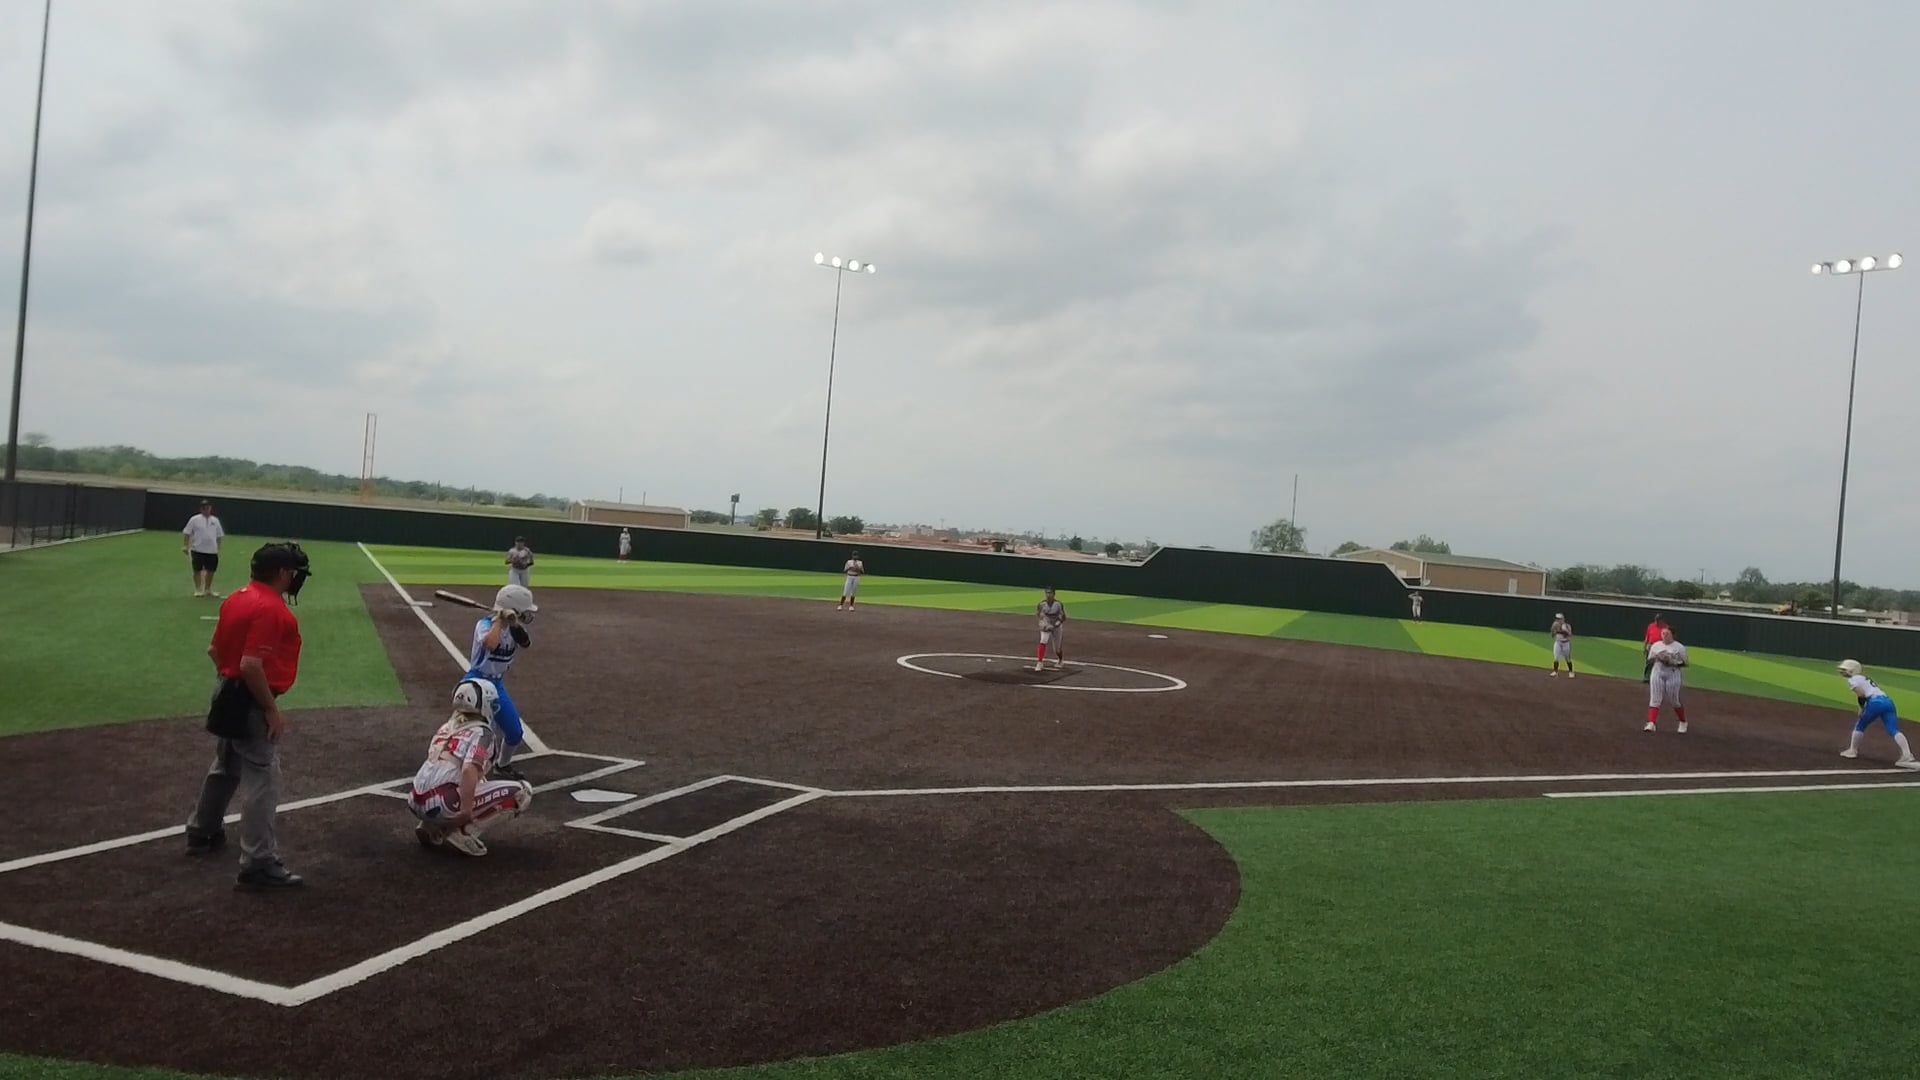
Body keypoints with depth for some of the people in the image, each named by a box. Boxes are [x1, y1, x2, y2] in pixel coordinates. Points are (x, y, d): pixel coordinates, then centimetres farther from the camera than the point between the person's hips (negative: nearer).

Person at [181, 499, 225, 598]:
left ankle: (208, 589, 23)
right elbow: (186, 533, -2)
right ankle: (198, 590, 12)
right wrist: (185, 546, -8)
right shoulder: (194, 519, -3)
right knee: (197, 570, 2)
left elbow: (219, 535, 15)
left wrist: (218, 548, 14)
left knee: (210, 570, 8)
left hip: (212, 551, 3)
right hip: (198, 550, -3)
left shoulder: (215, 520, 8)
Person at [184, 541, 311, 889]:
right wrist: (271, 709, -21)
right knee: (262, 781, -8)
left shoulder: (236, 599, 9)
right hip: (251, 704, -10)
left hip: (228, 694, 10)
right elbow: (252, 665, -28)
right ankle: (259, 864, -8)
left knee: (226, 769, 27)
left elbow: (214, 649, 17)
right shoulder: (270, 608, -21)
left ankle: (202, 832, 45)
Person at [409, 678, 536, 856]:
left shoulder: (447, 728, 21)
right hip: (444, 806, -8)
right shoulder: (482, 732, -2)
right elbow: (469, 771, -21)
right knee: (522, 792, -2)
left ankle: (430, 827, 16)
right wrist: (466, 810, -24)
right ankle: (461, 831, -6)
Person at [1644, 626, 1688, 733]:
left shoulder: (1680, 647, 1)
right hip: (1657, 673, 2)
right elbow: (1649, 660, 11)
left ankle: (1683, 723, 25)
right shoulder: (1655, 645, 10)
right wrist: (1656, 657, -10)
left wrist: (1672, 662, -16)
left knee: (1674, 700, 4)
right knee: (1655, 699, -6)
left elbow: (1684, 663, 0)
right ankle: (1651, 723, -13)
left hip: (1672, 674, -2)